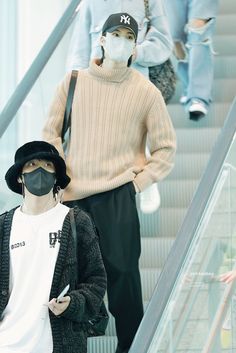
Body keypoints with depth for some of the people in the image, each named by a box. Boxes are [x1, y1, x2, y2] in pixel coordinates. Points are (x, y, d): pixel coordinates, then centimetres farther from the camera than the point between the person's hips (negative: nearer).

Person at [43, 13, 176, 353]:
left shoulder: (146, 91, 2)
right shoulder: (73, 82, 7)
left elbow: (165, 148, 5)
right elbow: (51, 132, 12)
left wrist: (138, 182, -4)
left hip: (118, 197, -2)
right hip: (72, 197, 3)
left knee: (122, 272, -7)